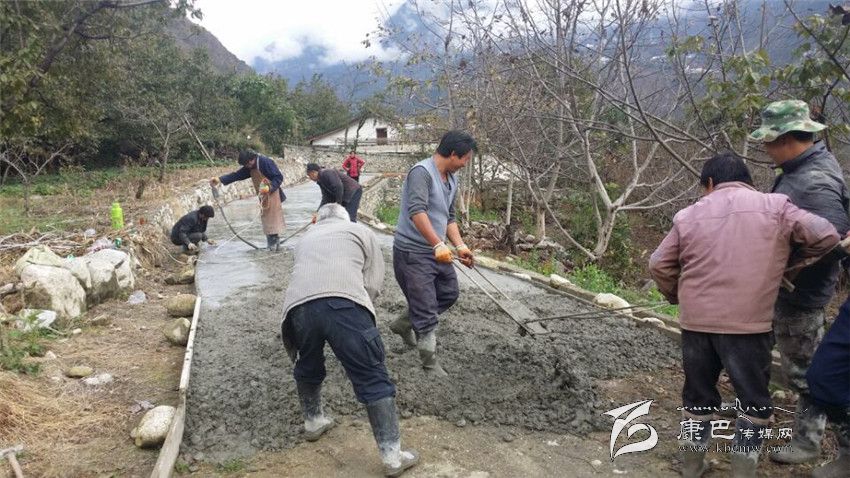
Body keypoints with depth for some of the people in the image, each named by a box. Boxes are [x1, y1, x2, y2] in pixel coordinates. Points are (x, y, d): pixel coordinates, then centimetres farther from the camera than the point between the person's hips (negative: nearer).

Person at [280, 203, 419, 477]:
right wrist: (359, 320, 32)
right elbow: (374, 283, 19)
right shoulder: (360, 231, 26)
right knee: (373, 380, 3)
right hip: (344, 304, -3)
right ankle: (392, 456, 6)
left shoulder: (305, 238, 37)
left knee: (308, 367, 30)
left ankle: (313, 422, 48)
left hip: (298, 306, 4)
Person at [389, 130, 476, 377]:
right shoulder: (422, 172, -19)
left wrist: (460, 246, 6)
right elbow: (417, 212, -32)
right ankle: (430, 363, 12)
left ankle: (404, 324, 35)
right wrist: (438, 244, -39)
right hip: (412, 252, -9)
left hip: (436, 251, 9)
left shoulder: (451, 180, 11)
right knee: (427, 309, -4)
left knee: (449, 293, 19)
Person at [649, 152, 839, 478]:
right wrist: (793, 256, 14)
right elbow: (826, 236, -5)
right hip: (747, 322, -3)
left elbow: (659, 265, 7)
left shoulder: (689, 215, 7)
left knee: (697, 395, 18)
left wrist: (677, 297, 22)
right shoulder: (774, 206, 1)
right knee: (754, 401, 13)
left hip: (696, 321, 3)